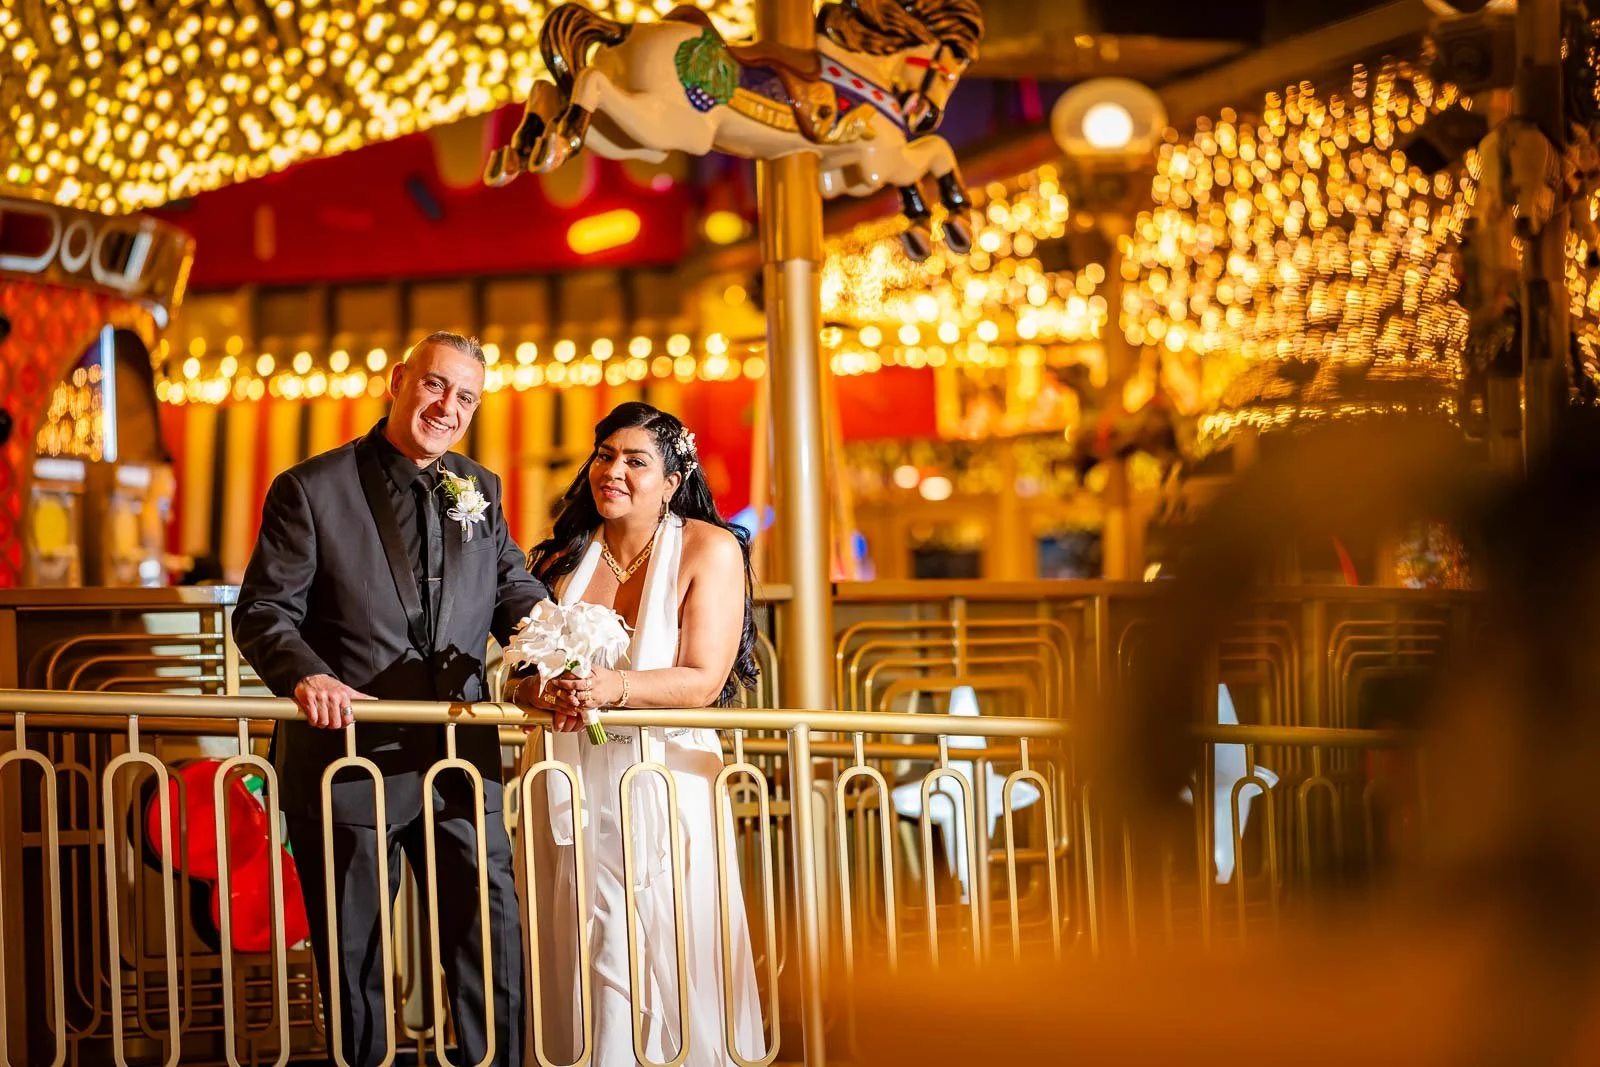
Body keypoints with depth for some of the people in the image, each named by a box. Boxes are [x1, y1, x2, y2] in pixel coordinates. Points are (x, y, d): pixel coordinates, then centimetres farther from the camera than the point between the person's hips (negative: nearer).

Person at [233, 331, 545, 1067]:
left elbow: (515, 593, 5)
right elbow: (263, 611, -5)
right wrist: (304, 675, -25)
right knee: (354, 958, 10)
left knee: (493, 950, 5)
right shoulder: (310, 489, -3)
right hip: (350, 763, -3)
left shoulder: (480, 491, 11)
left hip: (461, 765, 3)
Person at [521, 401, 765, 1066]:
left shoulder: (709, 550, -4)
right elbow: (519, 672, 5)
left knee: (670, 961, -1)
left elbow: (703, 681, -12)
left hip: (665, 780, -3)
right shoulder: (563, 556, 7)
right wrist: (547, 694, -18)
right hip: (570, 782, 3)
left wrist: (612, 688, -27)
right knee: (579, 962, 2)